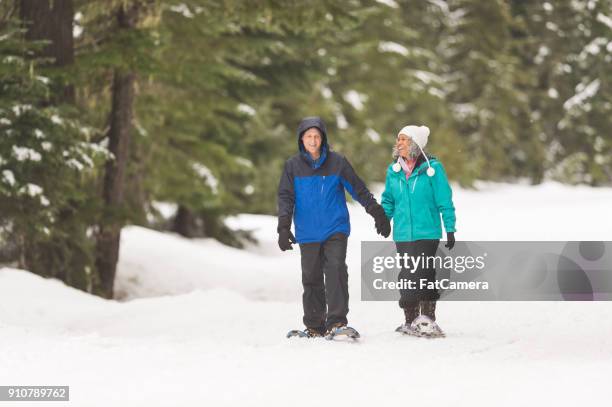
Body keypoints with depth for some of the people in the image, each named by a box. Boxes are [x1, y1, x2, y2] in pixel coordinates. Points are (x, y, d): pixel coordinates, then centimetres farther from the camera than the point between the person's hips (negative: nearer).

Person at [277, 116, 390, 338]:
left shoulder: (337, 162, 2)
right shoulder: (293, 166, 3)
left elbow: (358, 189, 9)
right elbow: (285, 197, 3)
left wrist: (378, 213, 9)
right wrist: (284, 227, -9)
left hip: (335, 229, -1)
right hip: (308, 233, 1)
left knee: (335, 269, -18)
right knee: (311, 278, 5)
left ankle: (337, 319, -19)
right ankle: (314, 325, 15)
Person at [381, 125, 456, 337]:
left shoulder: (432, 168, -6)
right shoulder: (393, 170, 8)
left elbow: (445, 201, -4)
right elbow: (389, 199, 19)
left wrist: (450, 229, -5)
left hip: (427, 232, -4)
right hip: (403, 234, 4)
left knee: (424, 275, -7)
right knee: (407, 277, 7)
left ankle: (427, 319, 0)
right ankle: (410, 321, 14)